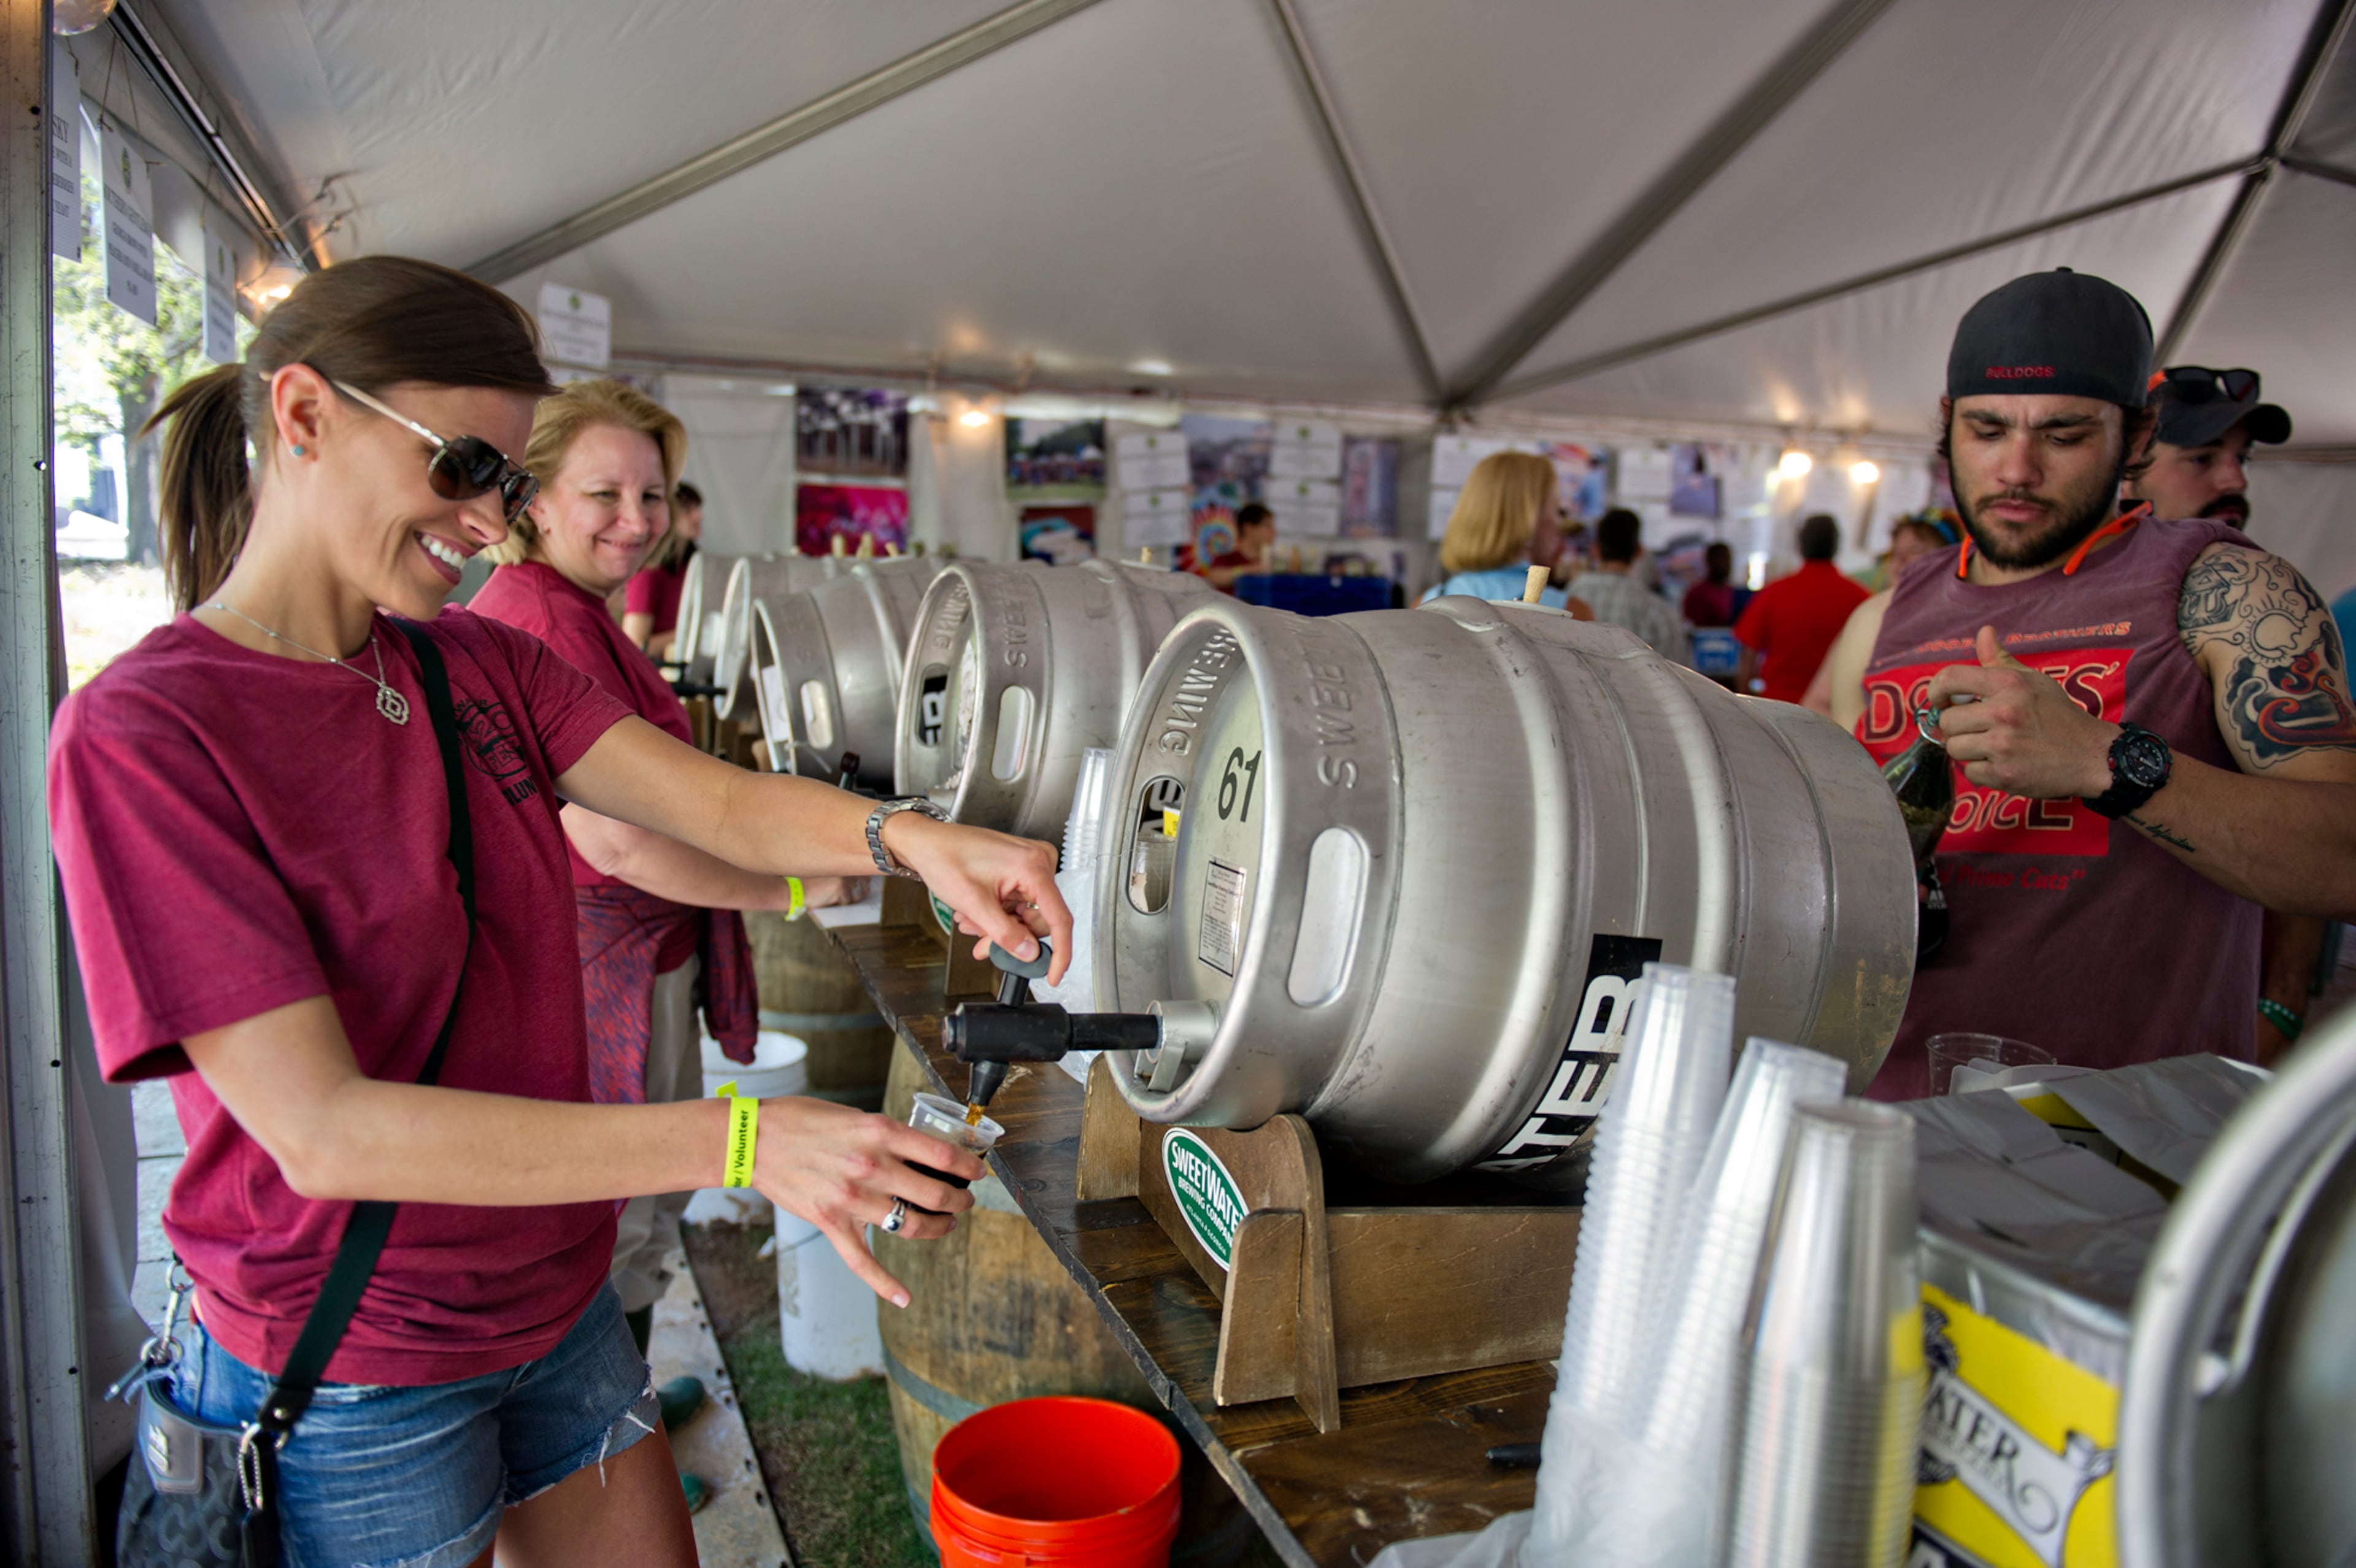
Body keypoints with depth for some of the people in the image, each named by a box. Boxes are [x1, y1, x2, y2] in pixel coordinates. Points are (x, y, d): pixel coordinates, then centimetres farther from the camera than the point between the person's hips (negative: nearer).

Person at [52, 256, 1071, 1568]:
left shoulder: (483, 667, 2)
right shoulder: (139, 738, -19)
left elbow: (721, 804, -11)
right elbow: (321, 1126, -27)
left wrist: (906, 836, -33)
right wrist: (741, 1140, -35)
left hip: (559, 1304, 6)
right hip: (353, 1380, -5)